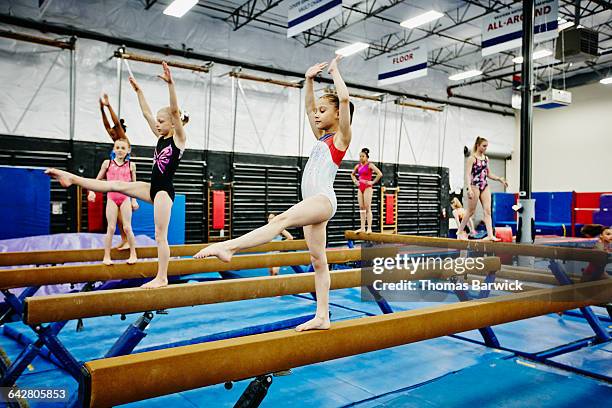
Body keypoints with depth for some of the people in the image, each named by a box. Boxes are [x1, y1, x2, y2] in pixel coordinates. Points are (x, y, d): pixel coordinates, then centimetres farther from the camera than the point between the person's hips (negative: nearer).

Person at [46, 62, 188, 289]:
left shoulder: (179, 138, -7)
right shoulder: (160, 137, 14)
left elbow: (175, 110, -20)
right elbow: (146, 113, 16)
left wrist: (170, 83, -28)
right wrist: (138, 91, 16)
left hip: (164, 190, -8)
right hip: (154, 188, 8)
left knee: (160, 235, -6)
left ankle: (162, 278, 1)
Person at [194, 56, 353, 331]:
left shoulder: (341, 137, 1)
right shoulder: (321, 138, 23)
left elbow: (344, 98, -10)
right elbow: (308, 106, 29)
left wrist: (334, 71, 2)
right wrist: (309, 79, 22)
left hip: (323, 199, -9)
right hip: (312, 203, 9)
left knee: (282, 219, -31)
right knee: (317, 260, 5)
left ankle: (228, 247, -46)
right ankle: (322, 317, 8)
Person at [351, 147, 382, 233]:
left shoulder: (370, 165, -7)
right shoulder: (358, 166, 11)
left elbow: (380, 174, -17)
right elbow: (352, 174, 30)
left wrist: (373, 182, -14)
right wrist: (355, 181, 14)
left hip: (367, 188, -7)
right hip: (360, 188, 7)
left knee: (367, 208, -9)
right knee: (361, 208, 5)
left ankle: (369, 228, -8)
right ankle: (362, 228, 8)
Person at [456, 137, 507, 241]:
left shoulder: (486, 158, 12)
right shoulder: (472, 158, -7)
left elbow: (488, 174, 20)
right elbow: (468, 174, -13)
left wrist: (500, 179, 9)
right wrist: (469, 188, -22)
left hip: (485, 186, 6)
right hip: (475, 186, -6)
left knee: (487, 211, -4)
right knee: (471, 211, 1)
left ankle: (490, 235, -8)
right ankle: (460, 231, 16)